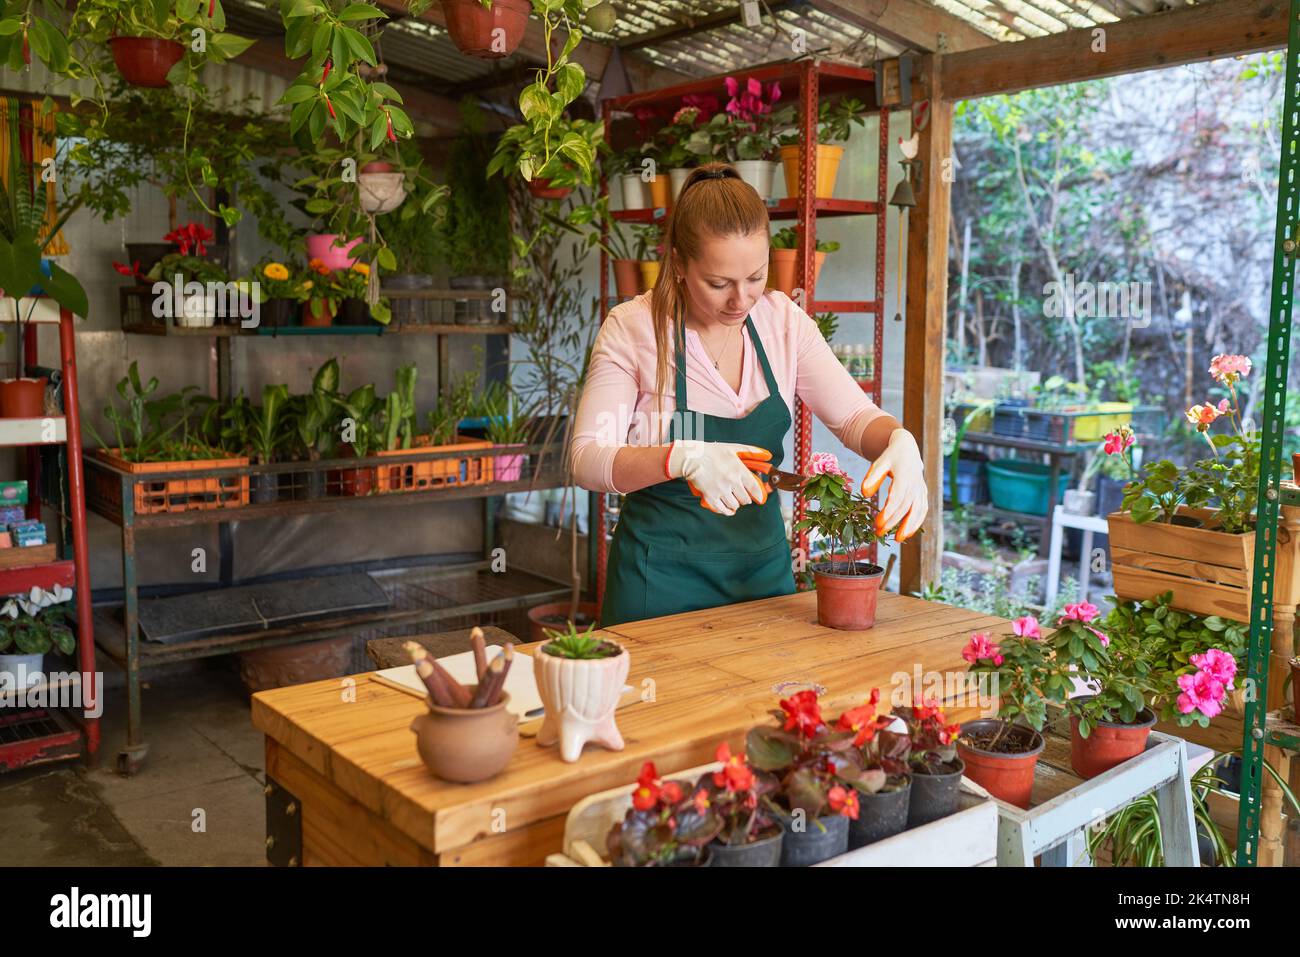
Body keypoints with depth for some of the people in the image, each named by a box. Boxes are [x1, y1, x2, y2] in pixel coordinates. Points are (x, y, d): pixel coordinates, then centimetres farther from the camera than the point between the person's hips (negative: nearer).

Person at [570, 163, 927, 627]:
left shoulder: (783, 320, -3)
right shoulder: (633, 327, -14)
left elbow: (855, 416, -3)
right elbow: (588, 459, -19)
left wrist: (900, 442, -26)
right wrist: (684, 458, -37)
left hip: (764, 564, 4)